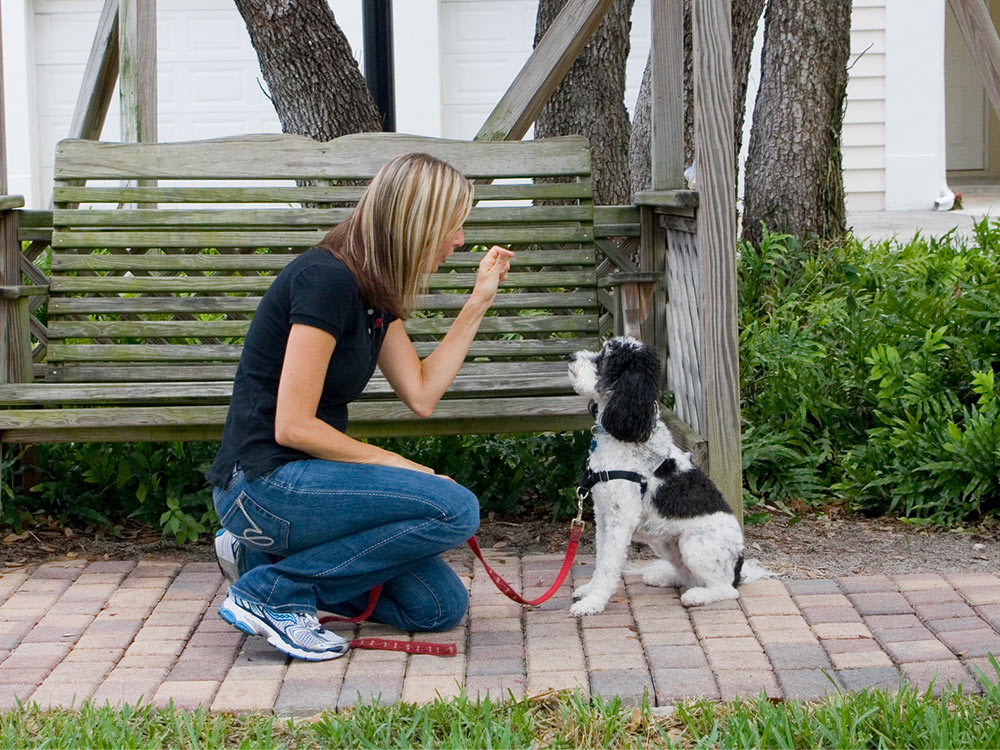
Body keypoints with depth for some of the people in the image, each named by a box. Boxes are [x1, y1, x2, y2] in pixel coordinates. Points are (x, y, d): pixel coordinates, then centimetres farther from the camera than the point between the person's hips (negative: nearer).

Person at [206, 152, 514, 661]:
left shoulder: (375, 291, 11)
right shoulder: (326, 279, -19)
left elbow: (421, 395, 10)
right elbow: (293, 426, -20)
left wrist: (478, 304, 11)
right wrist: (392, 465, -11)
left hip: (303, 477, 9)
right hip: (264, 483, -9)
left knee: (441, 607, 2)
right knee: (455, 510, -20)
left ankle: (264, 554, 10)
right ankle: (271, 592, -12)